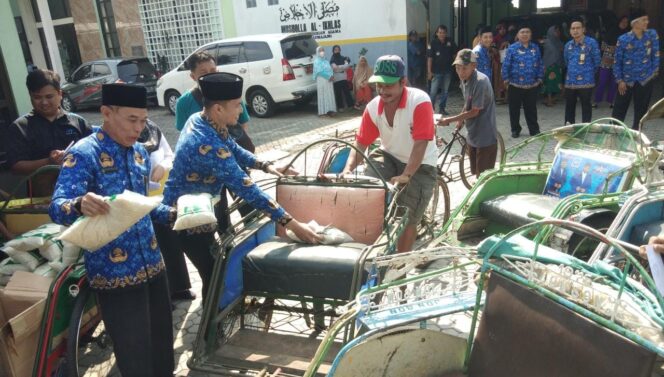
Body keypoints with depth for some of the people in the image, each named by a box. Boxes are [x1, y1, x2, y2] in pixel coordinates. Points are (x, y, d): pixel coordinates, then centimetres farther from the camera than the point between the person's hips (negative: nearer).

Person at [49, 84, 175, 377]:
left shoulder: (140, 152, 8)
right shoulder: (83, 154, -14)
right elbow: (57, 209, -25)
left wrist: (171, 214, 2)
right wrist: (80, 205, -47)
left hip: (152, 263, 7)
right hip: (114, 274, -7)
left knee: (163, 341, 19)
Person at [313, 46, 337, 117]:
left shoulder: (326, 61, 18)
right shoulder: (317, 61, -4)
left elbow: (330, 69, 16)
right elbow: (320, 71, -14)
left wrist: (331, 76, -5)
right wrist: (329, 76, -16)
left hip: (328, 80, 7)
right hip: (321, 80, -7)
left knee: (330, 95, 4)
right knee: (322, 96, -6)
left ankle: (329, 110, 8)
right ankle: (322, 112, -5)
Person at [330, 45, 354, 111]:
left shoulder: (343, 58, 11)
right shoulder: (332, 60, -1)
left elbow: (347, 65, 0)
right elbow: (335, 68, -14)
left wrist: (339, 67, -10)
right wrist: (343, 67, -10)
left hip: (344, 78, 3)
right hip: (337, 79, -3)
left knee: (347, 91, 4)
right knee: (338, 93, -1)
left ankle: (351, 105, 9)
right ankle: (340, 107, 5)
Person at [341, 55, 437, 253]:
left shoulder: (420, 101, -24)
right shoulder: (373, 107, -9)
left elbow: (421, 144, -28)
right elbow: (360, 144, -7)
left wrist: (405, 175, -36)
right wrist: (348, 169, -23)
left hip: (420, 165, -4)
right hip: (389, 157, 4)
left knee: (408, 220, -6)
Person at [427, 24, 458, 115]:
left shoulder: (450, 42, 0)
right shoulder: (433, 43, -8)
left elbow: (455, 54, 13)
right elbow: (430, 58, -9)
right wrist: (429, 71, -11)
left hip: (447, 71, 4)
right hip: (437, 71, -4)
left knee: (445, 91, 10)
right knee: (433, 91, -4)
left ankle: (442, 108, 21)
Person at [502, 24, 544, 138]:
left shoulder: (535, 48, 6)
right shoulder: (512, 48, -5)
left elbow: (540, 65, 11)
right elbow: (506, 65, -5)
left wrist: (539, 78, 7)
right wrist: (506, 79, -7)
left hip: (532, 85, 2)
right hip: (516, 85, -2)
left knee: (531, 109, 10)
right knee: (515, 109, 7)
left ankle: (534, 130, 19)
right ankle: (515, 129, 21)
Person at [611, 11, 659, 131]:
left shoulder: (652, 34, -2)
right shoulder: (623, 39, -9)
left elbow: (656, 54, 5)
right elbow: (617, 61, -3)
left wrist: (654, 71, 2)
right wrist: (620, 80, -5)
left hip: (645, 80, 2)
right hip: (627, 80, -2)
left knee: (641, 109, 9)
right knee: (619, 108, 3)